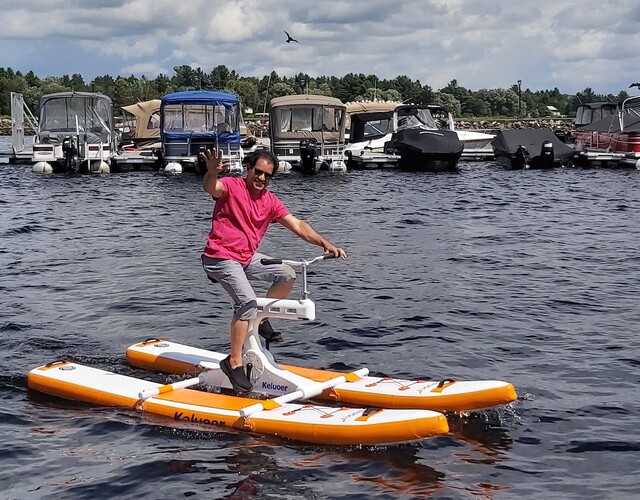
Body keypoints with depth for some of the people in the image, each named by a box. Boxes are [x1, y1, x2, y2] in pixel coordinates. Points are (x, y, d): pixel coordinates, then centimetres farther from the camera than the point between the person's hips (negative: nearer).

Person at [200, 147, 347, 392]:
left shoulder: (270, 201, 6)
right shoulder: (231, 186, -12)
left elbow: (297, 225, 3)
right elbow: (210, 187, -35)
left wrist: (325, 243, -8)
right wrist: (212, 171, -59)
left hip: (247, 258, 8)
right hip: (220, 258, -8)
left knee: (287, 275, 3)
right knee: (247, 301, -24)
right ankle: (234, 362, -17)